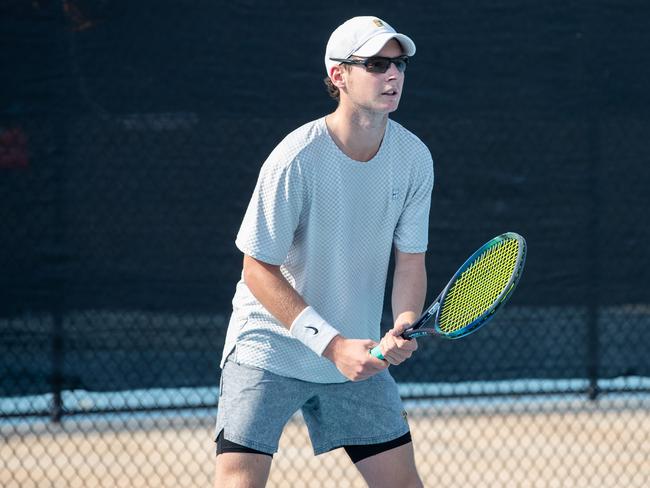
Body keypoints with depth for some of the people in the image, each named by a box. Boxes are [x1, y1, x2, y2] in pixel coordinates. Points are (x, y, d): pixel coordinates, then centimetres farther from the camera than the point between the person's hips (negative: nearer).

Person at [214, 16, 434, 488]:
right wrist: (332, 344, -22)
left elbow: (410, 259, 2)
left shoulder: (414, 158, -5)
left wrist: (403, 326, -19)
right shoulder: (296, 159, -21)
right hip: (269, 350, -5)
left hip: (358, 356, 5)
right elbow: (259, 270, -17)